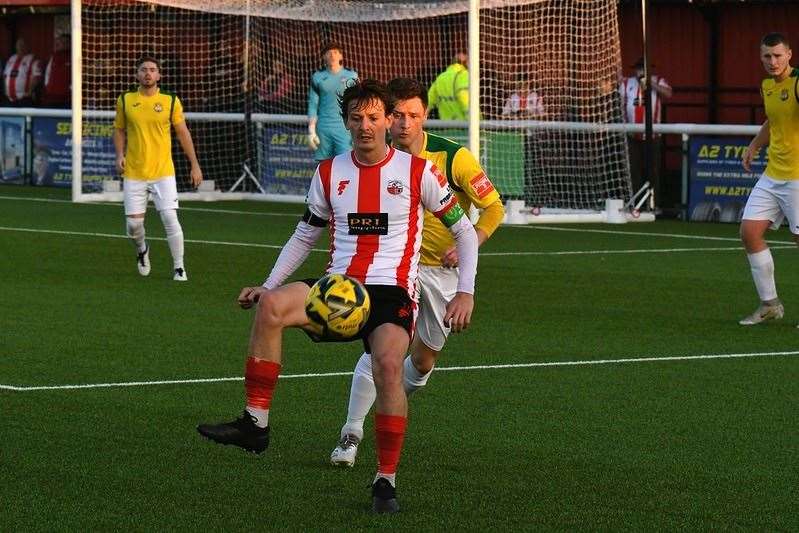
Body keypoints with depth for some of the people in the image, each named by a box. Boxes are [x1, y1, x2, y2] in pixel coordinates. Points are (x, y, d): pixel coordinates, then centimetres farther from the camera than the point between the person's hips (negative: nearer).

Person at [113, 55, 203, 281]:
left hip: (163, 172, -1)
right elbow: (119, 129, 15)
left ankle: (179, 268, 1)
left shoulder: (171, 101, 0)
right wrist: (120, 155, -1)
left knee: (170, 218, -11)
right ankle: (142, 250, 35)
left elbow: (183, 133, 6)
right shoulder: (125, 100, 3)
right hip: (134, 174, 1)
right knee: (134, 224, 1)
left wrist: (195, 165, 4)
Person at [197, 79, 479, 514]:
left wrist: (465, 293, 0)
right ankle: (255, 423, -24)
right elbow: (304, 236, 23)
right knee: (270, 306, -28)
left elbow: (463, 230, 10)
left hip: (393, 290, -3)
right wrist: (269, 284, 11)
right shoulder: (329, 173, 12)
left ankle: (386, 480, -16)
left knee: (388, 364, -32)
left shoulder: (417, 171, 3)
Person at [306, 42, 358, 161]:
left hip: (345, 129, -2)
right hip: (323, 130, 2)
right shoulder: (318, 77, 9)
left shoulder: (351, 76, 6)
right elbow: (312, 105, 8)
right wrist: (311, 131, 1)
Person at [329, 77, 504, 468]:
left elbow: (493, 207, -8)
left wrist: (468, 245, -22)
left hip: (445, 270, 0)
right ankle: (351, 435, -13)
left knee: (423, 361, 7)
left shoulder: (452, 157, -15)